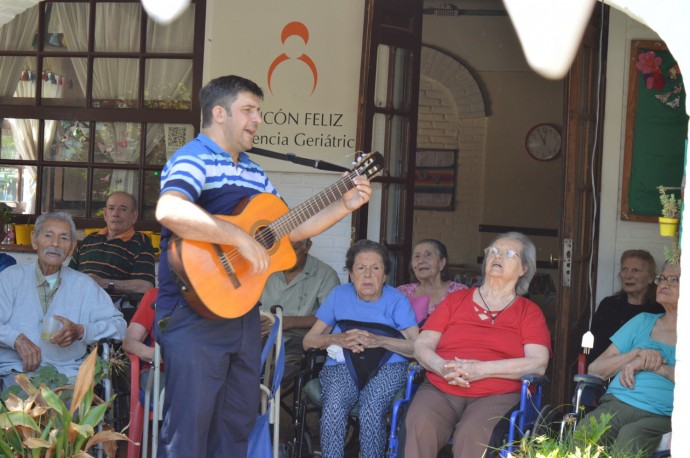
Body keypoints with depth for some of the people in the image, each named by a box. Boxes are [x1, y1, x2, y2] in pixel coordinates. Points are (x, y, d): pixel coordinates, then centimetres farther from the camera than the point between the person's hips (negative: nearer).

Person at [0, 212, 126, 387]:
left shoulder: (84, 285, 16)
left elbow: (118, 325, 10)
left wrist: (81, 331, -6)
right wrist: (17, 338, -17)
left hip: (66, 373, 2)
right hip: (16, 370, -2)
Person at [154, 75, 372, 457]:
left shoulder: (254, 172, 18)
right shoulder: (193, 159, -11)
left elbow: (289, 228, 24)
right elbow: (169, 211, -32)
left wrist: (345, 205, 15)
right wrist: (240, 238, -30)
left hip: (243, 311, 9)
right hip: (195, 313, -9)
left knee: (237, 424, 15)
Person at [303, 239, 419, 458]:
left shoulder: (397, 300, 6)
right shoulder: (339, 295, 11)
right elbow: (309, 341, 8)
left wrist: (379, 341, -20)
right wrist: (337, 339, -12)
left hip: (387, 366, -1)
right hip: (343, 365, 1)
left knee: (371, 407, -34)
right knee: (334, 404, -33)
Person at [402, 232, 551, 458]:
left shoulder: (529, 311, 14)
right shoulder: (456, 299, 21)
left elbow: (538, 363, -2)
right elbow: (421, 346, 14)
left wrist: (482, 369, -13)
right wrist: (443, 367, -10)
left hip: (496, 396, -2)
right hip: (440, 390, 2)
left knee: (474, 433, -36)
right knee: (420, 425, -32)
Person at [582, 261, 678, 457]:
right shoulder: (644, 321, 24)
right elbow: (594, 369, 16)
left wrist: (654, 366, -8)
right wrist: (637, 354, 1)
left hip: (661, 416, -3)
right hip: (617, 403, 3)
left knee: (630, 436, -37)